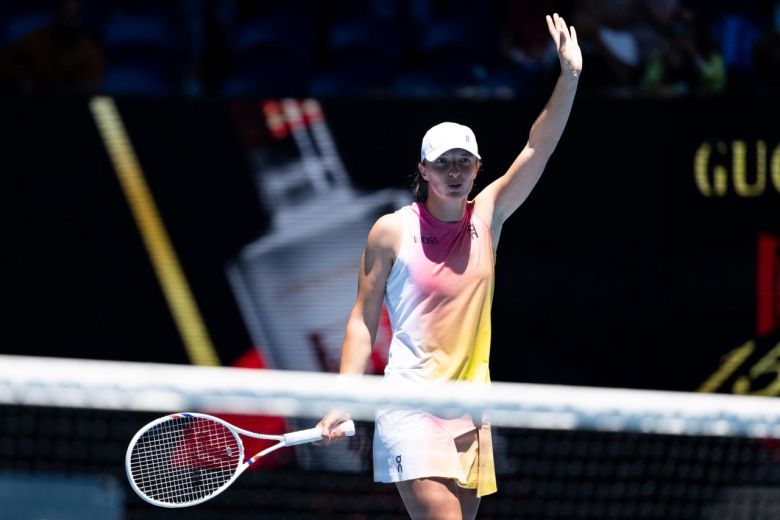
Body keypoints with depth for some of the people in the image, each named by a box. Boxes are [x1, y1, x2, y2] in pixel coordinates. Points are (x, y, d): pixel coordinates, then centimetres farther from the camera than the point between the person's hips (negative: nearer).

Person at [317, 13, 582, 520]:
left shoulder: (486, 216, 8)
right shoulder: (392, 231, -2)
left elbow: (539, 147, 1)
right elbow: (363, 320, 0)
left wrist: (569, 76, -11)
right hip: (411, 412, -5)